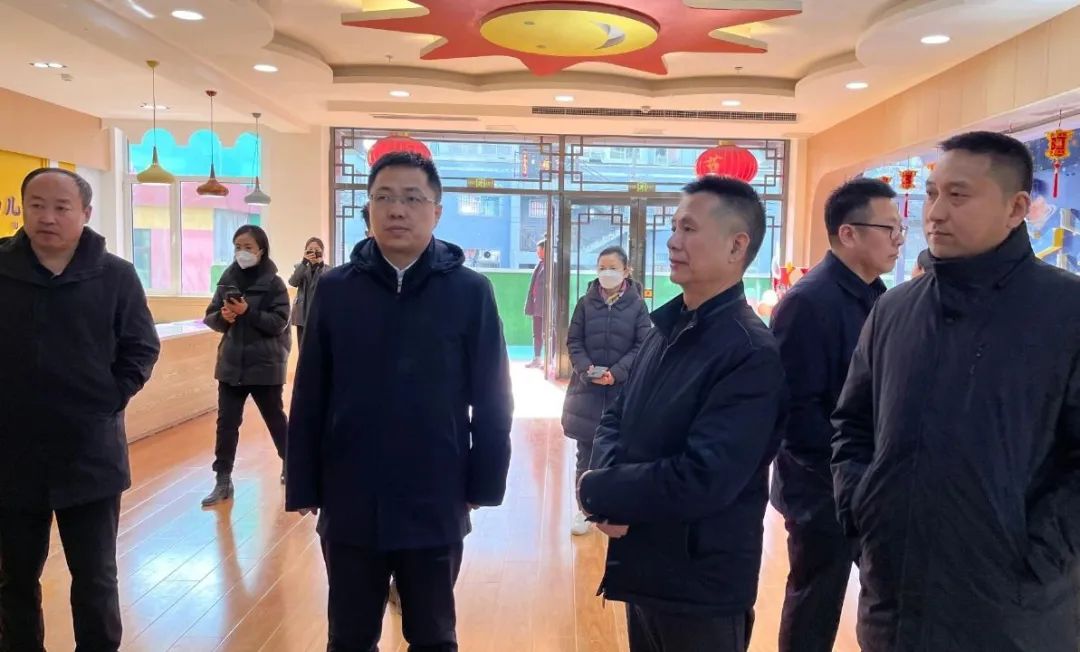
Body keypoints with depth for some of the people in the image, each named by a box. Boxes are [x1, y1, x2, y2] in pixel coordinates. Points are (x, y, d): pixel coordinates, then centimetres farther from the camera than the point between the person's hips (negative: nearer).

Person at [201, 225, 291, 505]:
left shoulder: (274, 283, -8)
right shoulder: (227, 279, 4)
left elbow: (280, 322, -15)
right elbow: (210, 317, 7)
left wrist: (248, 312, -24)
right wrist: (222, 317, -14)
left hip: (265, 366, -4)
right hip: (231, 364, 4)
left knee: (275, 418, 12)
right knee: (226, 422, 5)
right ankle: (223, 481, 14)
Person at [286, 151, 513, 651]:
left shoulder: (470, 291, -7)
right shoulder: (335, 289, -2)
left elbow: (492, 401, -3)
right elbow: (309, 399, 0)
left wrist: (484, 486, -2)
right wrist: (303, 487, 1)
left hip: (435, 506, -1)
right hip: (349, 505, 2)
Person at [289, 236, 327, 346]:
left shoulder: (327, 269, 3)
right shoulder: (300, 266, 9)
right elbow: (293, 282, -11)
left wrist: (321, 265, -22)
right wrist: (304, 261, -19)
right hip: (303, 314, 2)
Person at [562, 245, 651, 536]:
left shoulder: (637, 305, -1)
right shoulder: (586, 302, 4)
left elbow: (643, 347, -4)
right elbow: (573, 341, 3)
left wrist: (616, 373, -17)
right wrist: (586, 368, -15)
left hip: (624, 390, -1)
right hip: (587, 388, 1)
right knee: (586, 454, 6)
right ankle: (583, 509, 18)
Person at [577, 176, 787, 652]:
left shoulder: (753, 354, -22)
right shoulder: (668, 328, 6)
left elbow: (702, 481, -29)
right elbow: (616, 420, 7)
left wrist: (595, 491, -16)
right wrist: (613, 490, -13)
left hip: (702, 588, -7)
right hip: (642, 570, 7)